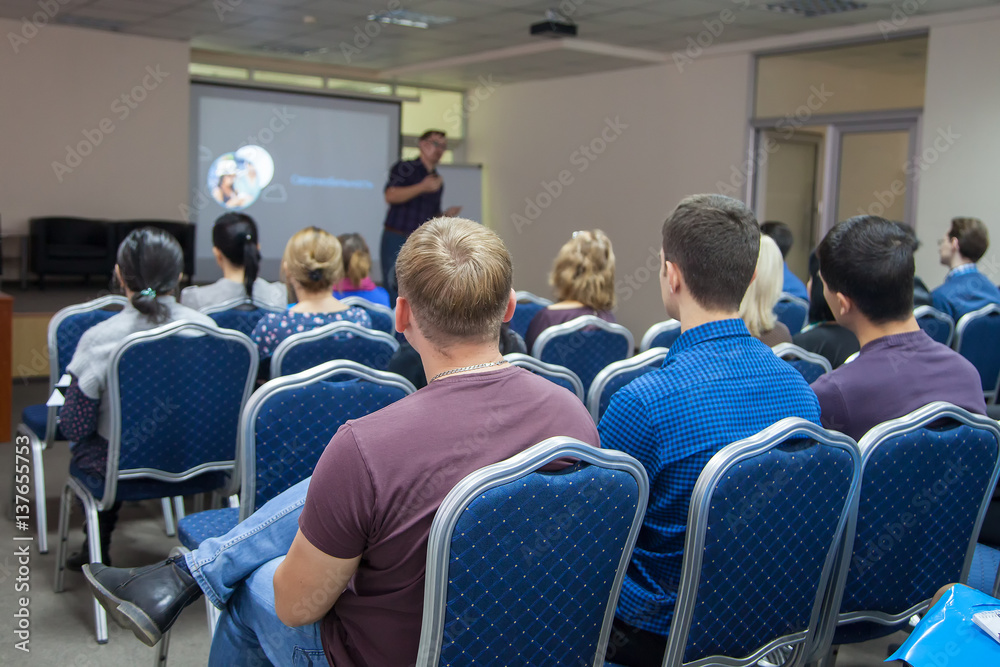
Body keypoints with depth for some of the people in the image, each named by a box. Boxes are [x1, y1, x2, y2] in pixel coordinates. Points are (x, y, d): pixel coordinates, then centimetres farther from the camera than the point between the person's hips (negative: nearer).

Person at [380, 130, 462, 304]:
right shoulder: (404, 168, -1)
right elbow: (391, 196, -17)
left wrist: (446, 215, 3)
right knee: (394, 296, -8)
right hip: (397, 240, -6)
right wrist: (422, 187, -24)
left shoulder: (437, 180, 18)